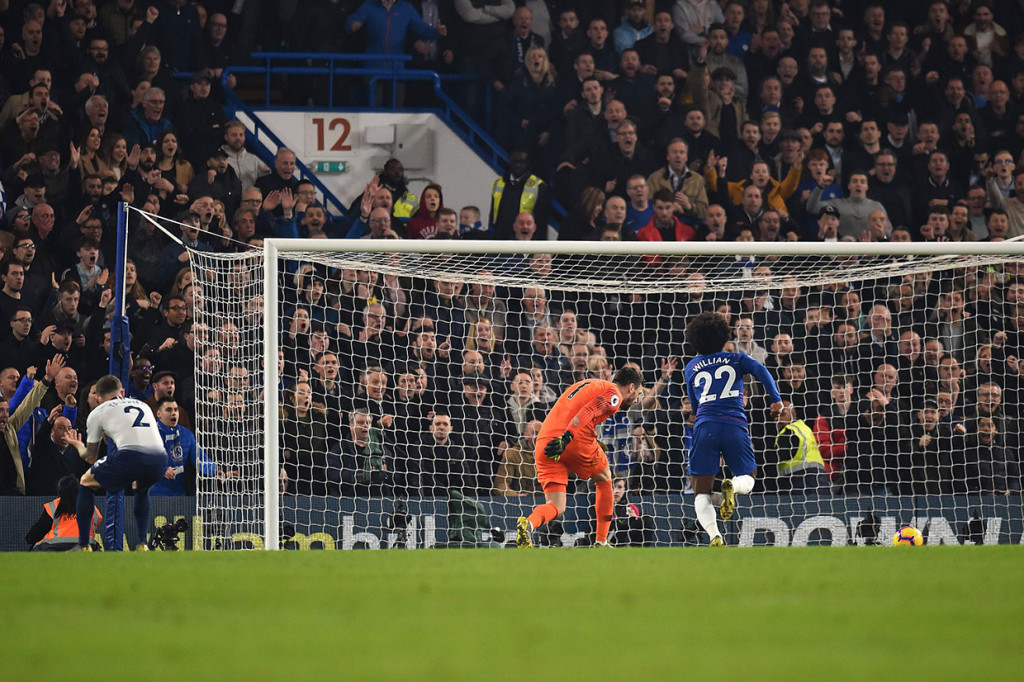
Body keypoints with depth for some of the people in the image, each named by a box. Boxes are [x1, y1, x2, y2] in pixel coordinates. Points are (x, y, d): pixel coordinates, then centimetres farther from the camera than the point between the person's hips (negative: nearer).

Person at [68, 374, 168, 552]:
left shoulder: (97, 413, 21)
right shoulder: (143, 405, 32)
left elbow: (91, 457, 26)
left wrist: (79, 446, 50)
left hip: (130, 457, -4)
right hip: (160, 459, 4)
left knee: (85, 483, 22)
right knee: (142, 488, 39)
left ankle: (83, 546, 17)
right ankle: (142, 544, 28)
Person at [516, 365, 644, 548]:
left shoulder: (588, 384, 30)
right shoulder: (614, 394, 5)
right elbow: (588, 411, -13)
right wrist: (566, 437, -24)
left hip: (544, 443, 6)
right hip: (576, 440, -6)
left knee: (556, 507, 3)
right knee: (604, 477, 23)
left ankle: (528, 523, -30)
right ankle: (601, 542, 22)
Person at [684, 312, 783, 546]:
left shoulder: (691, 368, 20)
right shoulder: (736, 359, 16)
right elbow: (760, 370, -3)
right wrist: (776, 399, -7)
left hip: (704, 427, 1)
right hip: (735, 425, 0)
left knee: (701, 493, 4)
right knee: (747, 479, 16)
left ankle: (714, 534, -21)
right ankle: (733, 486, -21)